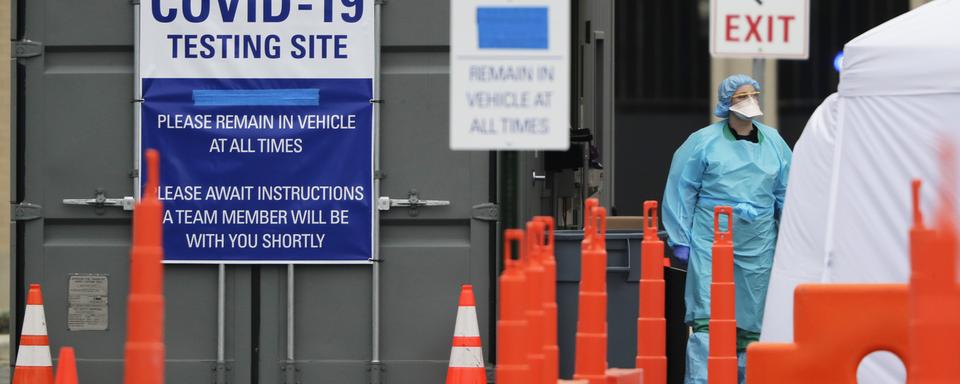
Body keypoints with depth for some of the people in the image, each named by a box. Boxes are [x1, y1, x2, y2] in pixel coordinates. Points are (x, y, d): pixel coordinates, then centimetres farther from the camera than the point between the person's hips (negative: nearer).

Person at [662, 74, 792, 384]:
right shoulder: (703, 141, 0)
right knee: (707, 317, -12)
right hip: (711, 240, -4)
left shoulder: (773, 143, 12)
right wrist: (680, 239, -1)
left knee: (750, 320, 6)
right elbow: (681, 190, 2)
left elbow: (785, 194, 18)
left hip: (757, 245, 4)